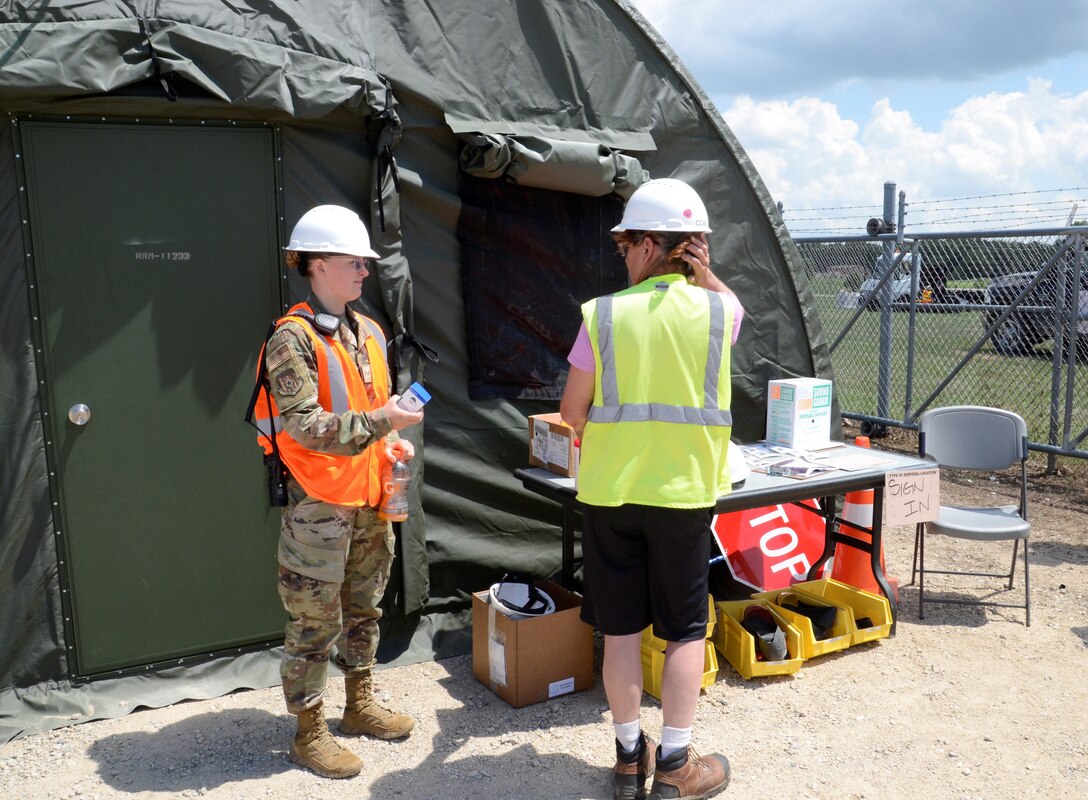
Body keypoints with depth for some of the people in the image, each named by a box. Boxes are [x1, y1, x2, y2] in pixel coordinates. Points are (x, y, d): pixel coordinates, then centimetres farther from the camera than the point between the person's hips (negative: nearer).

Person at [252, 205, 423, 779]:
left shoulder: (368, 333, 11)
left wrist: (392, 443, 4)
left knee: (363, 609, 20)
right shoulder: (293, 338, -14)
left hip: (369, 500, 8)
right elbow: (305, 426, -23)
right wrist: (383, 420, -26)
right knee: (314, 623, 3)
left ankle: (360, 705, 37)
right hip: (319, 503, -8)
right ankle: (309, 734, 19)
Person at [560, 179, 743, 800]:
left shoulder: (604, 314, -8)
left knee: (621, 628, 13)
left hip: (610, 491, 0)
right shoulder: (722, 311, -6)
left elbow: (572, 412, -2)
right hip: (684, 491, 0)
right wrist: (698, 262, 11)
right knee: (686, 630, 13)